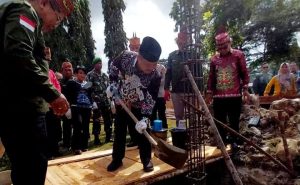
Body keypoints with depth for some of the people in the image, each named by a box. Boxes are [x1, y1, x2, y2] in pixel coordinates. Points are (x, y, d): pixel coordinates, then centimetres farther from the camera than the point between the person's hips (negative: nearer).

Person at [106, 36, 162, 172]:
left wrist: (145, 118, -31)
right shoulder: (125, 57, -27)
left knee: (143, 132, 1)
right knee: (119, 131, 11)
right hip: (121, 101, 2)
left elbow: (150, 100, -24)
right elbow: (113, 67, -5)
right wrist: (112, 85, -12)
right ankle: (117, 159, 27)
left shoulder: (155, 76, -30)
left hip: (139, 106, -1)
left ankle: (146, 160, 20)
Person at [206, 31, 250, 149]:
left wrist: (245, 88, -5)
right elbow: (211, 77, 13)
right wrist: (209, 92, 11)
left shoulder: (238, 55, 2)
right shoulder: (214, 58, 9)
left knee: (234, 122, 8)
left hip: (235, 96, -3)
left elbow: (244, 73, 2)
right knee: (219, 122, 10)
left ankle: (234, 142, 23)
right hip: (218, 97, 3)